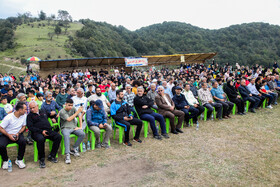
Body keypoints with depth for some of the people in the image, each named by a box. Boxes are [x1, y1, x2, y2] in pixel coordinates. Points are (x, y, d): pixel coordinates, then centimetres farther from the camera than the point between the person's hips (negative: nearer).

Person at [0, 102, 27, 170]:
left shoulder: (24, 116, -4)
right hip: (6, 135, -2)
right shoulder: (8, 118, -17)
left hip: (17, 134, 2)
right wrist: (9, 135, -21)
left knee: (23, 141, -30)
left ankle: (19, 160, -9)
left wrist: (18, 133, -10)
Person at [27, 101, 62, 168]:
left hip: (48, 130, 5)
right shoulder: (30, 116, 9)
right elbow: (30, 127, -4)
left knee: (58, 136, -21)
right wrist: (41, 131, -16)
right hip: (37, 132, -4)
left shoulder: (42, 112, 23)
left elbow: (47, 117, 47)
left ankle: (51, 156, -10)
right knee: (40, 139, -38)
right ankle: (41, 159, -20)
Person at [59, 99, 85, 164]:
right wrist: (77, 112, -18)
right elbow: (69, 119, -17)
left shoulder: (73, 109, 6)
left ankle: (74, 149, -9)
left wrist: (80, 126, -6)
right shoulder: (62, 112, -6)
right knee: (66, 136, -38)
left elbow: (79, 116, 3)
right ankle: (67, 155, -37)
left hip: (74, 127, 4)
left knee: (82, 134, -24)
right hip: (65, 128, -4)